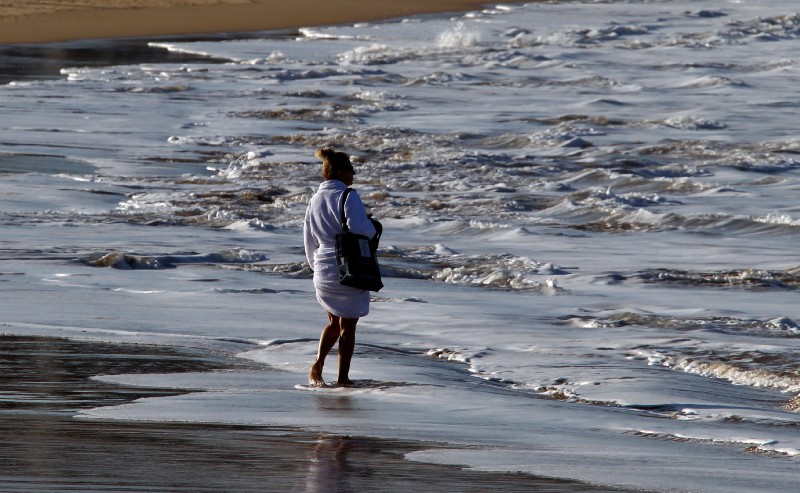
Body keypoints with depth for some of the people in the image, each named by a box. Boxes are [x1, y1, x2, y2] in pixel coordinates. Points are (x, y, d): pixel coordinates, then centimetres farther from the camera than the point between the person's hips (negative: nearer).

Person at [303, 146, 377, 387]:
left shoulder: (315, 201, 9)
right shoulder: (347, 196, -14)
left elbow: (309, 241, 16)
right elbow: (360, 229, -26)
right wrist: (371, 224, -3)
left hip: (323, 272, 6)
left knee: (334, 321, 21)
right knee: (348, 325, 6)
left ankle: (318, 363, 0)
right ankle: (343, 377, 8)